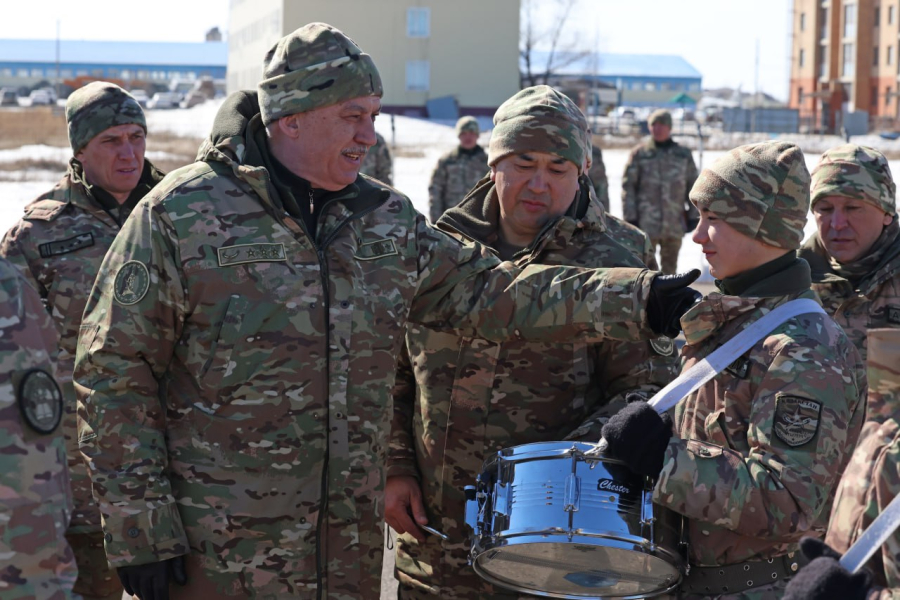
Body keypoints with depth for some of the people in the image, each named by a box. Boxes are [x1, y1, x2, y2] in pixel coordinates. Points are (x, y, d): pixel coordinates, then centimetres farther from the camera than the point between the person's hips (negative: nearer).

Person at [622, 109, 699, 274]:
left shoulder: (684, 155, 9)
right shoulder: (639, 153, 2)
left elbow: (693, 187, 13)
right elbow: (628, 186, -1)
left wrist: (693, 215, 7)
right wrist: (630, 217, -6)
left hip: (675, 224, 3)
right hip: (647, 222, -3)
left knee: (670, 267, 11)